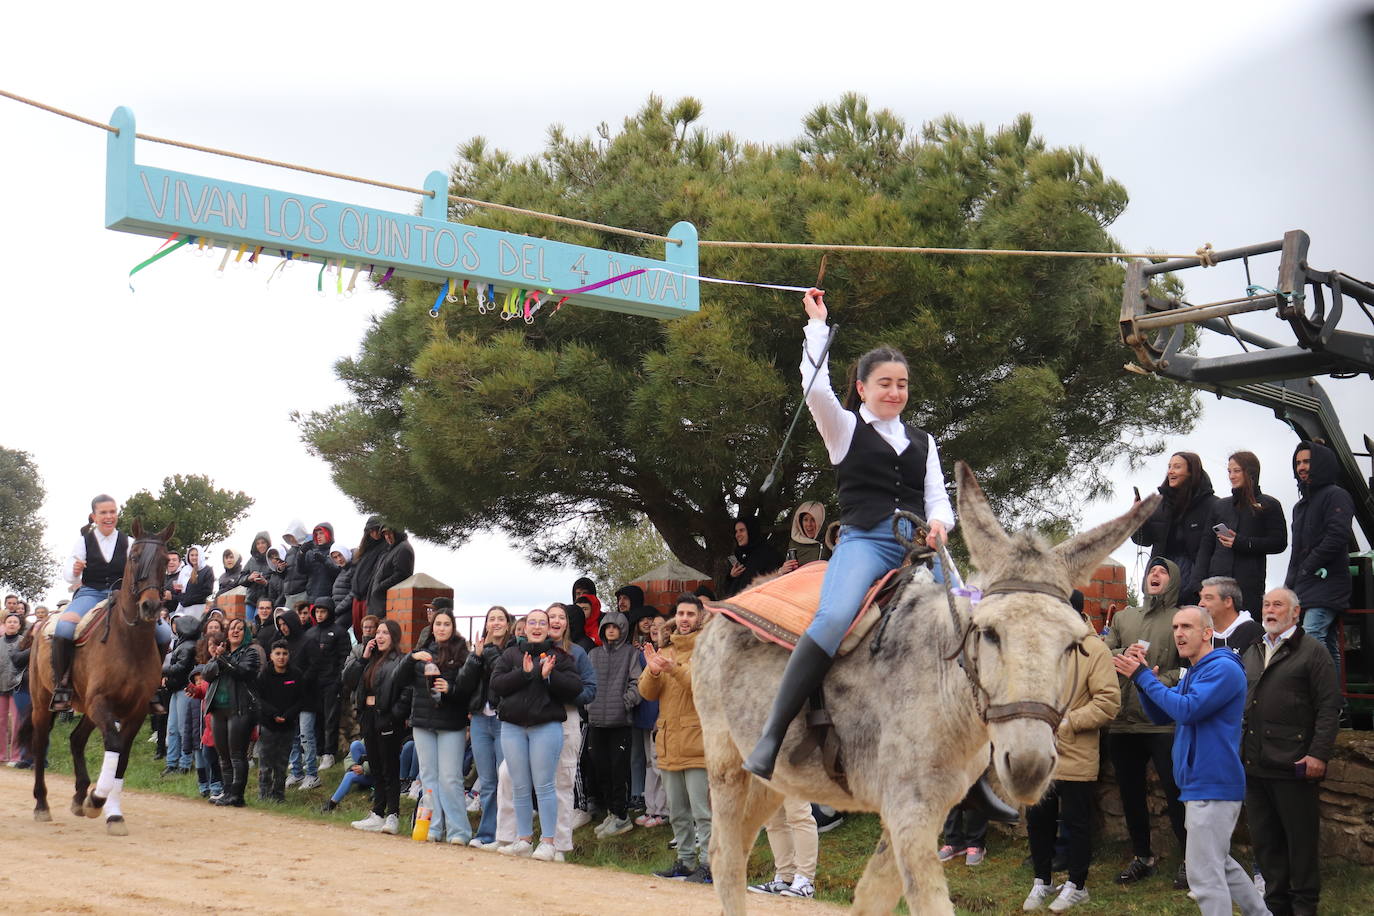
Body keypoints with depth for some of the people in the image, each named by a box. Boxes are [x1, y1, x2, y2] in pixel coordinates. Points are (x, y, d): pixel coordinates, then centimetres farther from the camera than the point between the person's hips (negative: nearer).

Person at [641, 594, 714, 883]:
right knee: (677, 812, 14)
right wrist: (653, 671, -12)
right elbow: (647, 692, 9)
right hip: (669, 744, 7)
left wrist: (675, 669, -30)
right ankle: (685, 861, 23)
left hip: (697, 742, -7)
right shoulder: (665, 652, 17)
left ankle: (708, 865, -4)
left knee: (703, 811, -8)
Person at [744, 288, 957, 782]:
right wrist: (817, 323, 4)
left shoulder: (923, 441, 26)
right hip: (865, 540, -4)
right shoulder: (846, 428, 15)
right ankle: (771, 735, -33)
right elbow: (815, 387, -3)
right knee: (833, 619, -32)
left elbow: (937, 496, 18)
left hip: (920, 544, 4)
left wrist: (938, 522, -5)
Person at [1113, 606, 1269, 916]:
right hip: (1199, 785, 11)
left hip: (1213, 786, -11)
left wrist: (1143, 676, -17)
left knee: (1204, 873, -9)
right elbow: (1160, 714, 15)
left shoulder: (1223, 669, -15)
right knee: (1220, 864, 21)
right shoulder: (1193, 674, 17)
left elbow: (1187, 709, -24)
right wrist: (1140, 674, 0)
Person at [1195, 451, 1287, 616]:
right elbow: (1206, 546, 16)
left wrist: (1242, 543, -10)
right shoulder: (1219, 506, 19)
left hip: (1249, 584, -3)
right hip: (1217, 581, 4)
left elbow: (1279, 543, -1)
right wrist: (1201, 582, 5)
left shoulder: (1269, 505, 7)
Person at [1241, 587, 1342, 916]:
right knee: (1265, 839, 11)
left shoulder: (1313, 651, -2)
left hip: (1293, 765, -6)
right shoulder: (1252, 652, 17)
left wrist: (1319, 754, -15)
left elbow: (1329, 706, -8)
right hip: (1255, 765, 6)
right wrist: (1237, 748, 13)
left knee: (1301, 839, 1)